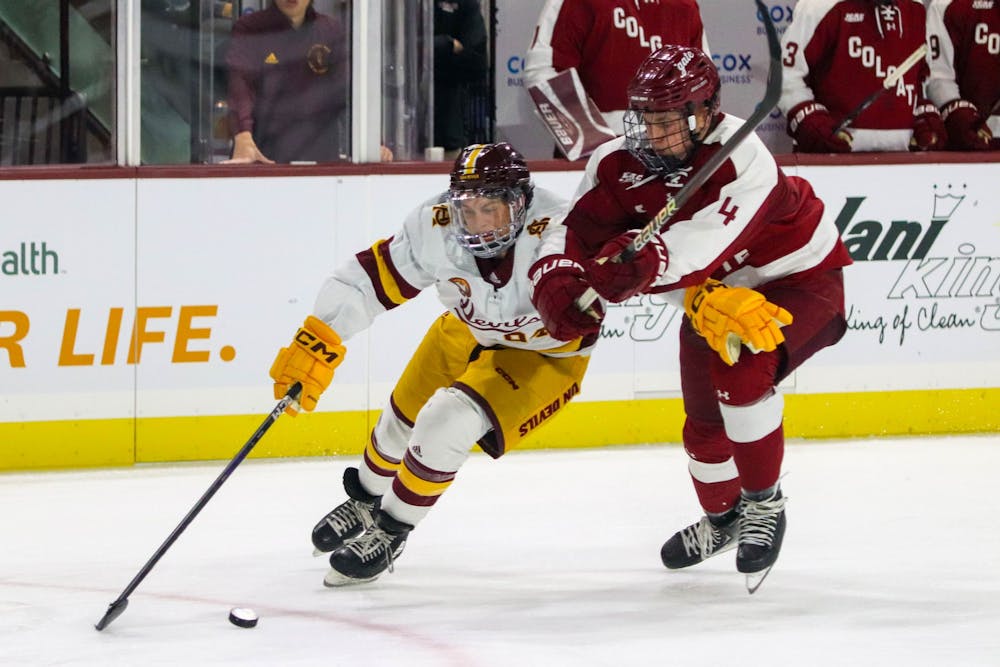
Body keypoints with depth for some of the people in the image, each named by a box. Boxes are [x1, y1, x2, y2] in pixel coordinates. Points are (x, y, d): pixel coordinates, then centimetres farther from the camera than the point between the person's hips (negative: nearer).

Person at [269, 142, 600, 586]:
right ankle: (367, 499, 54)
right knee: (404, 419, 20)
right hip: (469, 331, 5)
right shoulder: (436, 226, -26)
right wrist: (316, 344, -25)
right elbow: (368, 278, -20)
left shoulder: (552, 231, -38)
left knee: (446, 425, -22)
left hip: (543, 351, -5)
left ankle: (390, 532, 3)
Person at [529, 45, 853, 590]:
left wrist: (642, 263, -67)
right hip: (711, 297, 7)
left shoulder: (742, 161, -36)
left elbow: (703, 244, -49)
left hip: (797, 280, -7)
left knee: (741, 374, -31)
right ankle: (722, 518, 45)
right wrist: (557, 281, -44)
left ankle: (765, 504, -9)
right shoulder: (619, 163, -16)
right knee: (705, 424, 13)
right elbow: (580, 229, -22)